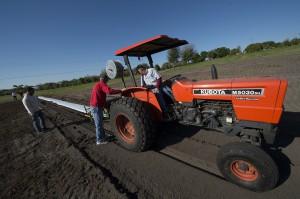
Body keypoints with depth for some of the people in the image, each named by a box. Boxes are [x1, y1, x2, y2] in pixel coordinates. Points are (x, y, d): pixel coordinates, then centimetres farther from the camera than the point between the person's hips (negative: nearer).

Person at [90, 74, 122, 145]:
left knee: (99, 123, 21)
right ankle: (99, 140, 16)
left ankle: (102, 137, 35)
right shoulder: (102, 84, -12)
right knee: (99, 124, 2)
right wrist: (120, 91, -24)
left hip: (94, 106, 10)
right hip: (96, 107, -10)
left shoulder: (97, 84, 20)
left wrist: (104, 107, 27)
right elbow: (109, 91, -32)